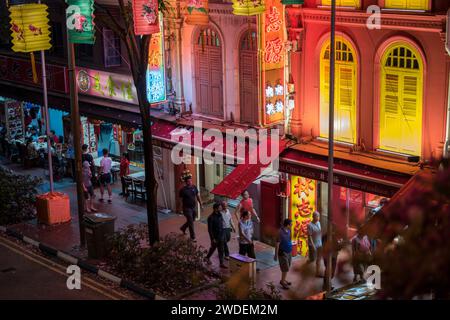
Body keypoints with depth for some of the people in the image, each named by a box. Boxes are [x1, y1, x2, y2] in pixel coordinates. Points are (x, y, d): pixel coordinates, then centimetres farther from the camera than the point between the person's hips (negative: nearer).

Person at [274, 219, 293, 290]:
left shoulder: (288, 231, 0)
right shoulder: (281, 233, -24)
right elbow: (277, 244, -20)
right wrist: (276, 255, -17)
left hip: (289, 252, 8)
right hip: (283, 253, -8)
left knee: (287, 268, 17)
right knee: (285, 268, -2)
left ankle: (283, 280, 31)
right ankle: (282, 281, 13)